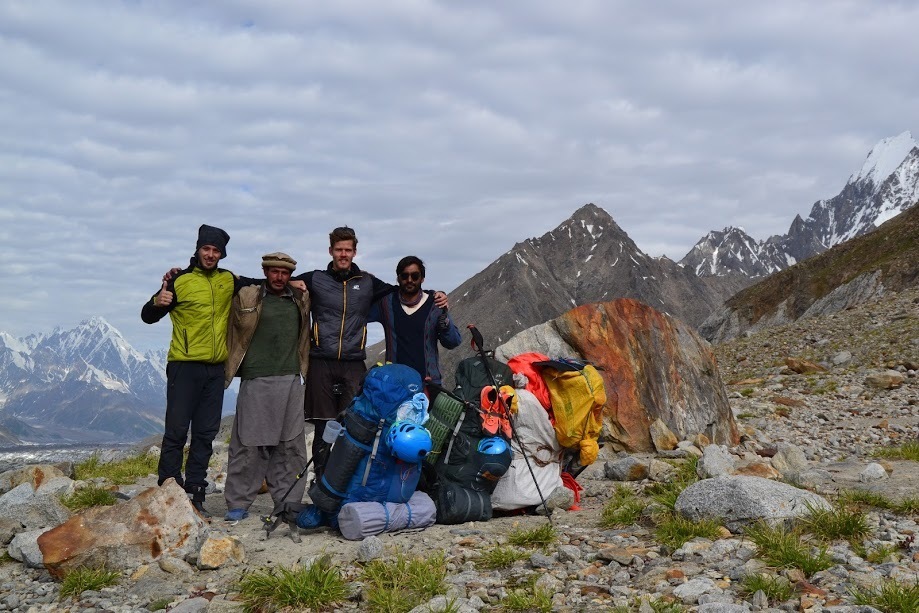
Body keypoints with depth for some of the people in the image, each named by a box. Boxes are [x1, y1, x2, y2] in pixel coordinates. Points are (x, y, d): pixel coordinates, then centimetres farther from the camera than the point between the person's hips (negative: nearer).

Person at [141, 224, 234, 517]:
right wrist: (157, 302, -21)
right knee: (177, 430, -5)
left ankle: (195, 493, 13)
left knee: (205, 433, 7)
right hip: (184, 366, -4)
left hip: (215, 368, 5)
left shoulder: (228, 280, 10)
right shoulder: (180, 281, -2)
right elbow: (148, 317, 1)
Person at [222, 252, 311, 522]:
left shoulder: (300, 299, 13)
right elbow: (232, 333, 7)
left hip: (291, 381, 4)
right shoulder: (246, 297, 3)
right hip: (256, 381, -3)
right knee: (248, 444, -1)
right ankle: (238, 504, 8)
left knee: (291, 446, 5)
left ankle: (288, 502, 13)